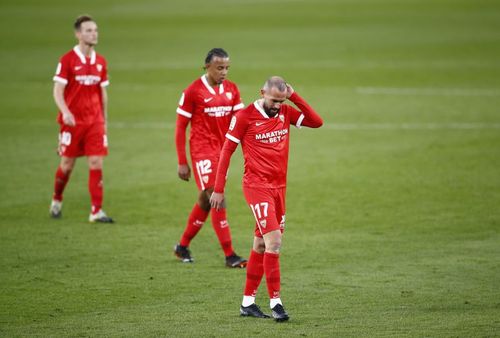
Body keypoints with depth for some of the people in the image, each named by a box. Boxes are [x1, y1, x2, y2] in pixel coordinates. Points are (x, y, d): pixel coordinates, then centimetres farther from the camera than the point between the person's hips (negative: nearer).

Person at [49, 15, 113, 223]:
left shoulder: (100, 62, 7)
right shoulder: (67, 60, -8)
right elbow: (58, 91, -11)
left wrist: (104, 119, 16)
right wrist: (65, 112, -27)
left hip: (95, 121, 4)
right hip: (72, 121, -4)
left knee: (96, 164, -5)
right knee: (67, 164, 5)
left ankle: (96, 211, -5)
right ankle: (57, 200, 31)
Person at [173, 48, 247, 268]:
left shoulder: (231, 89, 7)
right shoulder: (193, 91, -9)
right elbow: (180, 128, -5)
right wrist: (182, 163, -7)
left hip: (223, 151, 6)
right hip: (202, 152, -6)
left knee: (205, 200, 13)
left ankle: (183, 246, 28)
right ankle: (229, 255, -10)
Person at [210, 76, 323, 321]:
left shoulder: (285, 112, 7)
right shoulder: (245, 117, -8)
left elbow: (316, 122, -2)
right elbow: (226, 152, -4)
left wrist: (294, 97, -7)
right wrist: (218, 189, -5)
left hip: (279, 187, 6)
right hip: (257, 186, -6)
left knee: (261, 245, 11)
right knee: (274, 241, -15)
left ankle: (248, 302, 20)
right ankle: (275, 302, -11)